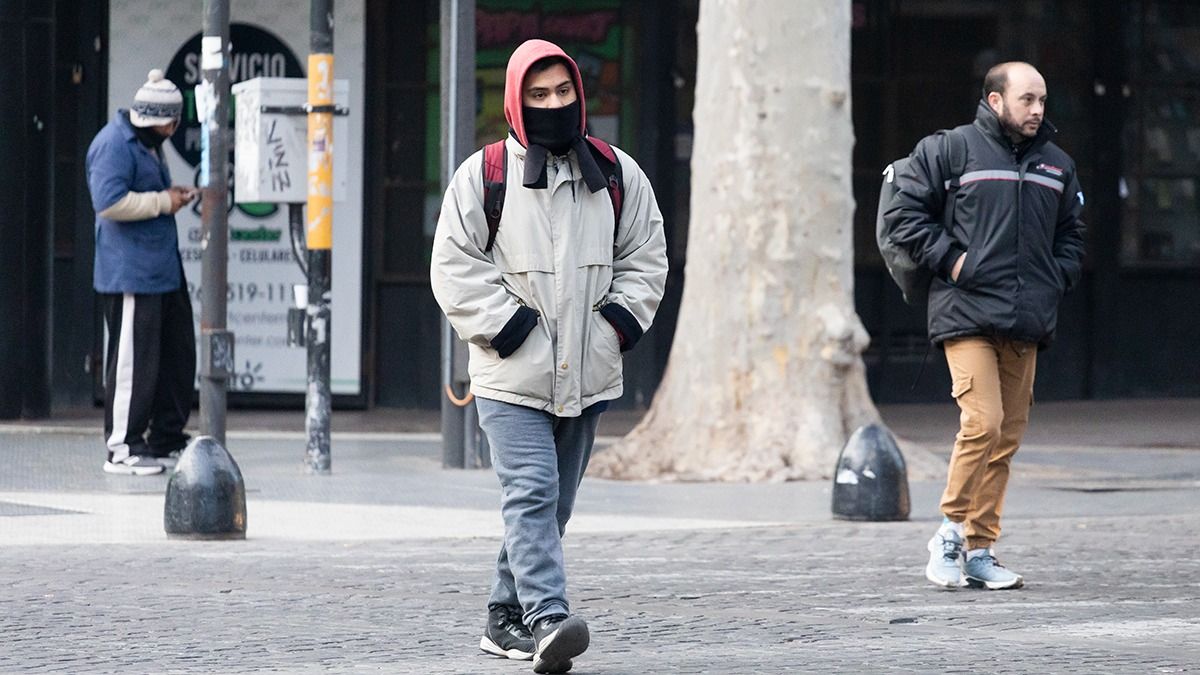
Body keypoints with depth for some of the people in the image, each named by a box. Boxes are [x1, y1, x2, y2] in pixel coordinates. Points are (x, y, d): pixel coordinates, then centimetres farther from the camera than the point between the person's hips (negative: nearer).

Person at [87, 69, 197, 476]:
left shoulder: (148, 144, 19)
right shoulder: (114, 145, -14)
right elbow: (110, 202, -24)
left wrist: (171, 198, 12)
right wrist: (163, 202, -17)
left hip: (162, 270, 10)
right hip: (131, 273, -10)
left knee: (176, 353, 13)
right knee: (133, 360, -7)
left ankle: (166, 438, 22)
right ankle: (123, 449, -3)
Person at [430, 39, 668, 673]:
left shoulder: (617, 176, 9)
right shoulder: (483, 176, -2)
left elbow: (645, 256, 16)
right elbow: (455, 267, -2)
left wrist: (622, 317, 1)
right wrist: (504, 324, -11)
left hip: (587, 376, 4)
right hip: (512, 376, -4)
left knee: (553, 502, 10)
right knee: (531, 492, -17)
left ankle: (506, 619, 22)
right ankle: (546, 618, -28)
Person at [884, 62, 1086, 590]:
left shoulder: (1056, 166, 17)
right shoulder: (949, 151, 0)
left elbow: (1071, 235, 27)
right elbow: (904, 212, -1)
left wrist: (1055, 282, 10)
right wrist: (949, 259, -9)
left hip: (1027, 325, 6)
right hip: (967, 315, -6)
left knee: (1007, 436, 5)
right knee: (983, 422, -18)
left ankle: (980, 551, 11)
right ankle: (952, 531, -4)